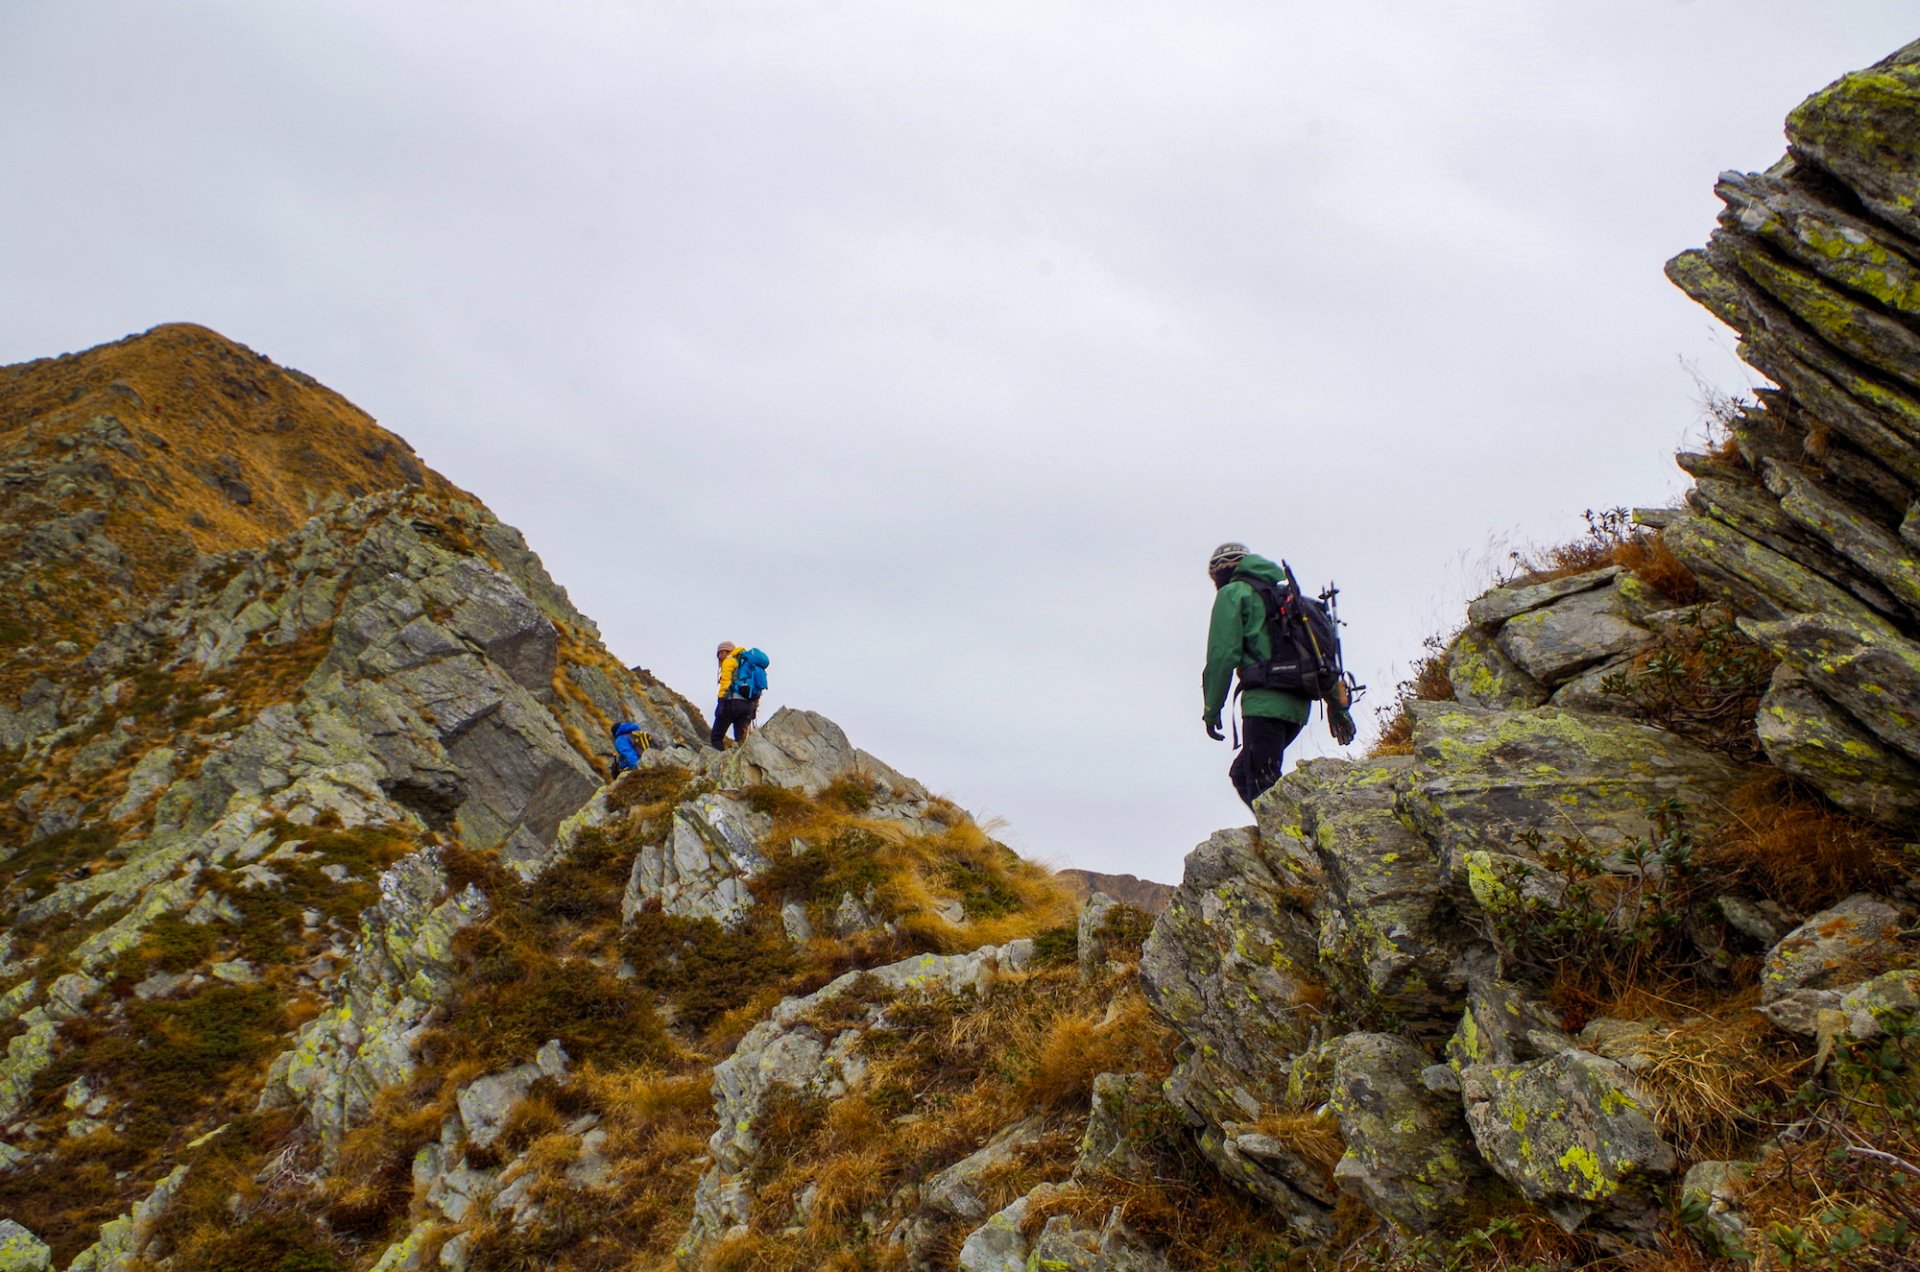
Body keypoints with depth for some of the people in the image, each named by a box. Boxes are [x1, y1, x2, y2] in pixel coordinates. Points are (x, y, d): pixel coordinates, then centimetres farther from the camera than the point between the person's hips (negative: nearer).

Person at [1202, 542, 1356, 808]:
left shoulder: (1233, 593, 5)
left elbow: (1223, 654, -7)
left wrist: (1212, 708, -3)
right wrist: (1337, 703, 21)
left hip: (1265, 702, -8)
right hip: (1299, 706, 8)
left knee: (1262, 785, -10)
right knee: (1242, 772, 15)